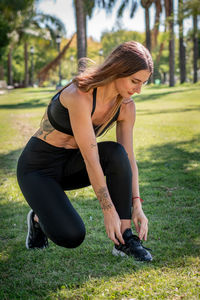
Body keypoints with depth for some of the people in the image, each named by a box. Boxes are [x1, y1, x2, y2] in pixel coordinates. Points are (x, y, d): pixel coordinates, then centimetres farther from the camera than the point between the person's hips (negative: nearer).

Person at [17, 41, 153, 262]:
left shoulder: (126, 107, -8)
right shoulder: (79, 96, -31)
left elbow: (128, 158, -4)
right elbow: (90, 159, -30)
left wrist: (136, 206, -13)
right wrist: (109, 211, -26)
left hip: (70, 165, 6)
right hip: (39, 167, -6)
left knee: (115, 153, -27)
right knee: (71, 236, -25)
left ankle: (125, 239, -16)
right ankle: (39, 217, 11)